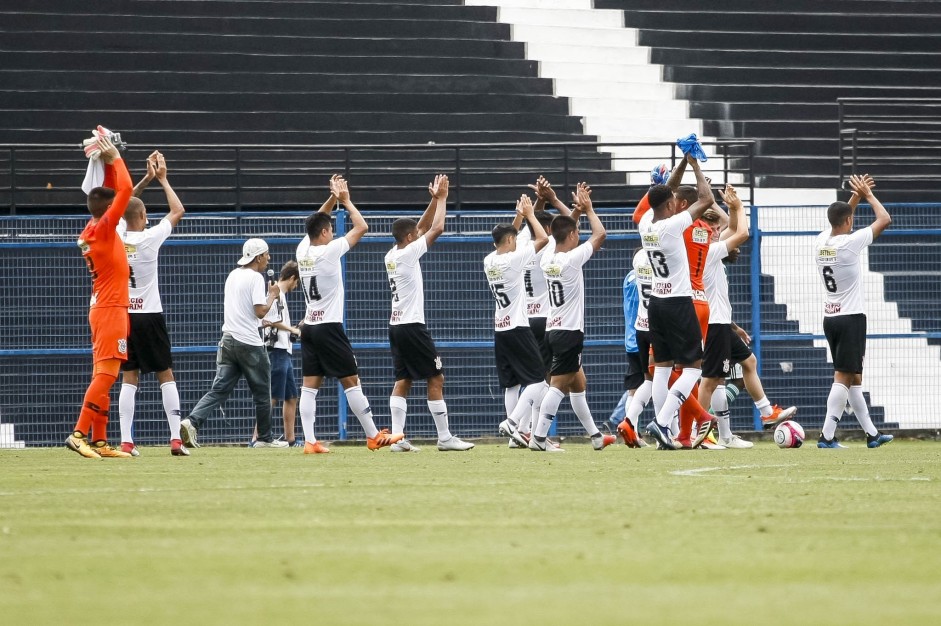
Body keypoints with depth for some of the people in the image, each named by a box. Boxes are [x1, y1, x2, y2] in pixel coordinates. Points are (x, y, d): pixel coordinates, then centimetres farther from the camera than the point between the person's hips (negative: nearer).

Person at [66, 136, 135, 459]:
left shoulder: (92, 230, 10)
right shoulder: (104, 229, -13)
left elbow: (115, 192, 22)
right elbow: (125, 190, -17)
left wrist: (108, 162, 14)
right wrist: (114, 158, -8)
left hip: (103, 309, 9)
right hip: (111, 310, -9)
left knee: (103, 377, 8)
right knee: (105, 374, -12)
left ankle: (99, 441, 7)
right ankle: (79, 434, -18)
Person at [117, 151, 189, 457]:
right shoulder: (150, 237, -11)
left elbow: (125, 206, 18)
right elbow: (178, 211, 1)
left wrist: (147, 178, 19)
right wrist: (162, 179, 8)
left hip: (122, 315, 3)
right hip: (149, 315, -3)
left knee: (129, 378, 4)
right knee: (166, 375, 3)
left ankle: (126, 441, -5)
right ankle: (176, 439, -3)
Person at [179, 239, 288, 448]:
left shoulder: (233, 275, 15)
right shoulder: (255, 278, -9)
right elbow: (260, 311, -16)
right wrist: (272, 295, 1)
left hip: (228, 340, 7)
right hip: (250, 343, -7)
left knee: (219, 389, -1)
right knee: (261, 392, 8)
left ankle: (192, 422, -21)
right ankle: (265, 438, 15)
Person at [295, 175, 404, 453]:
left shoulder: (302, 250, 6)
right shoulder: (329, 251, -13)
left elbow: (316, 224, 25)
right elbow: (361, 227, -7)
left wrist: (332, 199, 19)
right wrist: (346, 200, 3)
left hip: (308, 327, 7)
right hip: (329, 327, -7)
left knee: (310, 386, 1)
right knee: (351, 381, -2)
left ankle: (309, 441, -5)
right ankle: (374, 436, 2)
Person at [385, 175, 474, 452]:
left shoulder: (392, 255, 11)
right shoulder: (408, 253, -13)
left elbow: (423, 227, 21)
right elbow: (436, 229, -12)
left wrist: (435, 200, 16)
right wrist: (441, 198, -1)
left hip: (396, 325, 9)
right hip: (412, 325, -9)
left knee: (403, 380, 6)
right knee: (436, 378, -4)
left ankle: (398, 437, -2)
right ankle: (445, 438, -5)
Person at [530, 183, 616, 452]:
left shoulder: (548, 256, 5)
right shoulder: (571, 258, -15)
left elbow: (563, 230, 25)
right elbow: (600, 234, -9)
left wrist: (578, 209, 18)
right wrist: (588, 208, 2)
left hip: (554, 329, 9)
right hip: (569, 331, -9)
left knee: (578, 384, 16)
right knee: (558, 385, -11)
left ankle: (594, 435, 24)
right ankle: (539, 437, -17)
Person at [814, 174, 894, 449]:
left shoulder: (821, 241, 3)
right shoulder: (850, 243, -16)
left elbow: (839, 220, 27)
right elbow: (885, 219, -8)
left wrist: (856, 197, 23)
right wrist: (868, 195, 5)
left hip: (830, 319, 8)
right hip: (852, 318, -8)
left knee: (853, 377, 14)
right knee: (844, 377, -8)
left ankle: (872, 433, 21)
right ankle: (827, 436, -14)